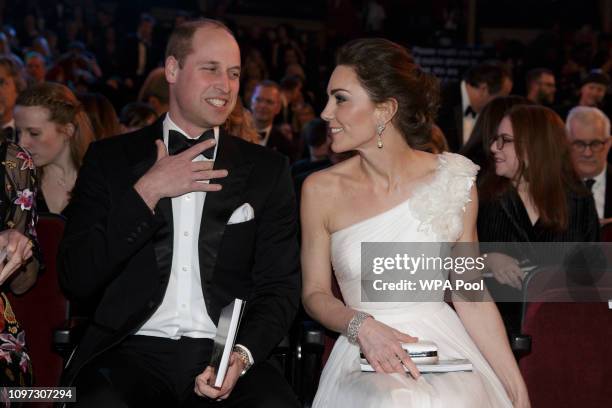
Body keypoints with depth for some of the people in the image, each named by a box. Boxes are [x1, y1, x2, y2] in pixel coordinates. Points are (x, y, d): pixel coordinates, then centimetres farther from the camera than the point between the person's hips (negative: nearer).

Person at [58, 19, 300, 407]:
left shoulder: (268, 169, 11)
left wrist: (243, 354, -13)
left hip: (225, 356, 1)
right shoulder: (111, 159, 9)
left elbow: (280, 286, 7)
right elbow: (76, 278, 1)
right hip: (134, 352, -1)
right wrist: (147, 192, -8)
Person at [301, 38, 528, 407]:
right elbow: (315, 293, 6)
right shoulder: (321, 190, -1)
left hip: (443, 348, 1)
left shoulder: (453, 181, -2)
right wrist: (362, 326, -15)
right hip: (364, 359, 0)